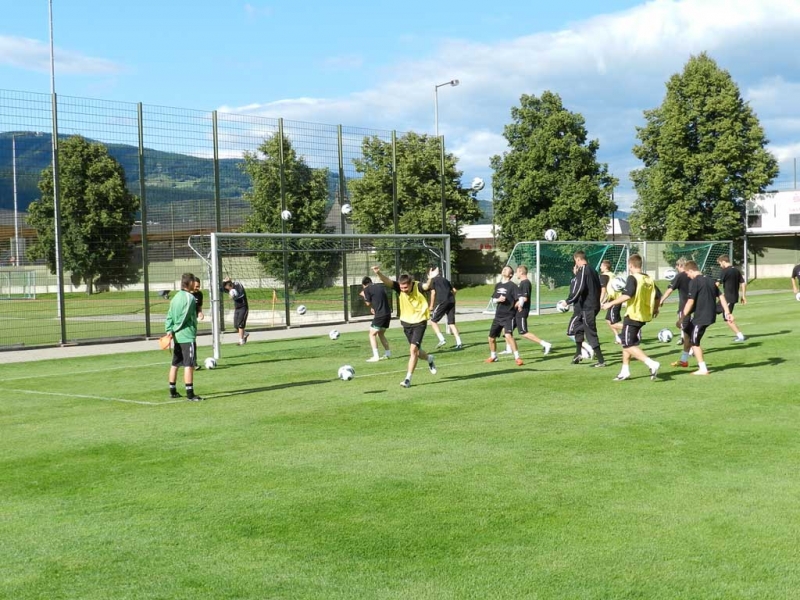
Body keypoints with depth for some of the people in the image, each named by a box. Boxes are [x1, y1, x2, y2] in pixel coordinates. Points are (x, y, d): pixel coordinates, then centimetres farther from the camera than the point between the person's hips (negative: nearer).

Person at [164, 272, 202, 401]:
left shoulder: (175, 297, 12)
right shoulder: (190, 298, -14)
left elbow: (169, 316, 8)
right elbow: (185, 317, -18)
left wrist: (169, 330, 0)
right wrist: (176, 329, -6)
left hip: (177, 336, 8)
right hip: (187, 335, -8)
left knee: (175, 364, 15)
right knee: (189, 365, -7)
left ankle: (172, 391, 23)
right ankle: (190, 394, -7)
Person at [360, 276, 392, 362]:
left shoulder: (366, 289, -4)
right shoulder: (381, 286, 15)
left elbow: (368, 303, 2)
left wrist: (364, 296, 17)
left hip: (379, 315, -7)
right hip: (388, 314, 7)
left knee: (372, 334, 0)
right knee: (381, 334, 22)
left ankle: (375, 356, -9)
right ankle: (388, 353, 24)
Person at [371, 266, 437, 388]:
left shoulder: (418, 287, -18)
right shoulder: (399, 288, -13)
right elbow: (386, 281, -27)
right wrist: (378, 273, -46)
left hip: (419, 322, -4)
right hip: (406, 322, 4)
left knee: (413, 349, -15)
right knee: (415, 351, 15)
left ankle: (408, 379, -11)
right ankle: (429, 359, 49)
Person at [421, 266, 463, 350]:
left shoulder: (433, 280, 7)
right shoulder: (445, 280, 26)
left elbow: (433, 293, -3)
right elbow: (454, 290, 24)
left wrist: (431, 306, 2)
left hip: (442, 301, -6)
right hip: (451, 301, 6)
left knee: (433, 321, 6)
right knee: (451, 323, 8)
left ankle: (441, 339, -8)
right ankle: (459, 343, -2)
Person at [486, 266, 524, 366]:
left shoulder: (512, 285, -8)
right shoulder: (497, 285, 12)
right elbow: (493, 300, 12)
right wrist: (498, 299, -7)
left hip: (508, 316, -7)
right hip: (498, 316, 7)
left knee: (508, 335, -27)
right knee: (491, 338, 13)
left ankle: (517, 357, -20)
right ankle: (493, 356, 35)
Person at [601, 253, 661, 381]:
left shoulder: (632, 278, -14)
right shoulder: (649, 279, 10)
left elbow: (627, 295, -25)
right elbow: (658, 295, 14)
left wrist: (611, 303, -18)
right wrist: (655, 309, 32)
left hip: (633, 316, -9)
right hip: (644, 316, 9)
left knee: (628, 345, -6)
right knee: (626, 343, 19)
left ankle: (652, 363, -18)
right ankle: (625, 371, 21)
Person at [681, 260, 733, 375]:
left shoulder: (695, 282, -14)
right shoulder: (709, 280, 11)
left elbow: (690, 302, -19)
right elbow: (721, 296, 10)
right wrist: (727, 312, 11)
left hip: (701, 317, -9)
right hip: (710, 315, 9)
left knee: (694, 342, 2)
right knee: (688, 331, 25)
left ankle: (703, 369, 2)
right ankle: (684, 360, 36)